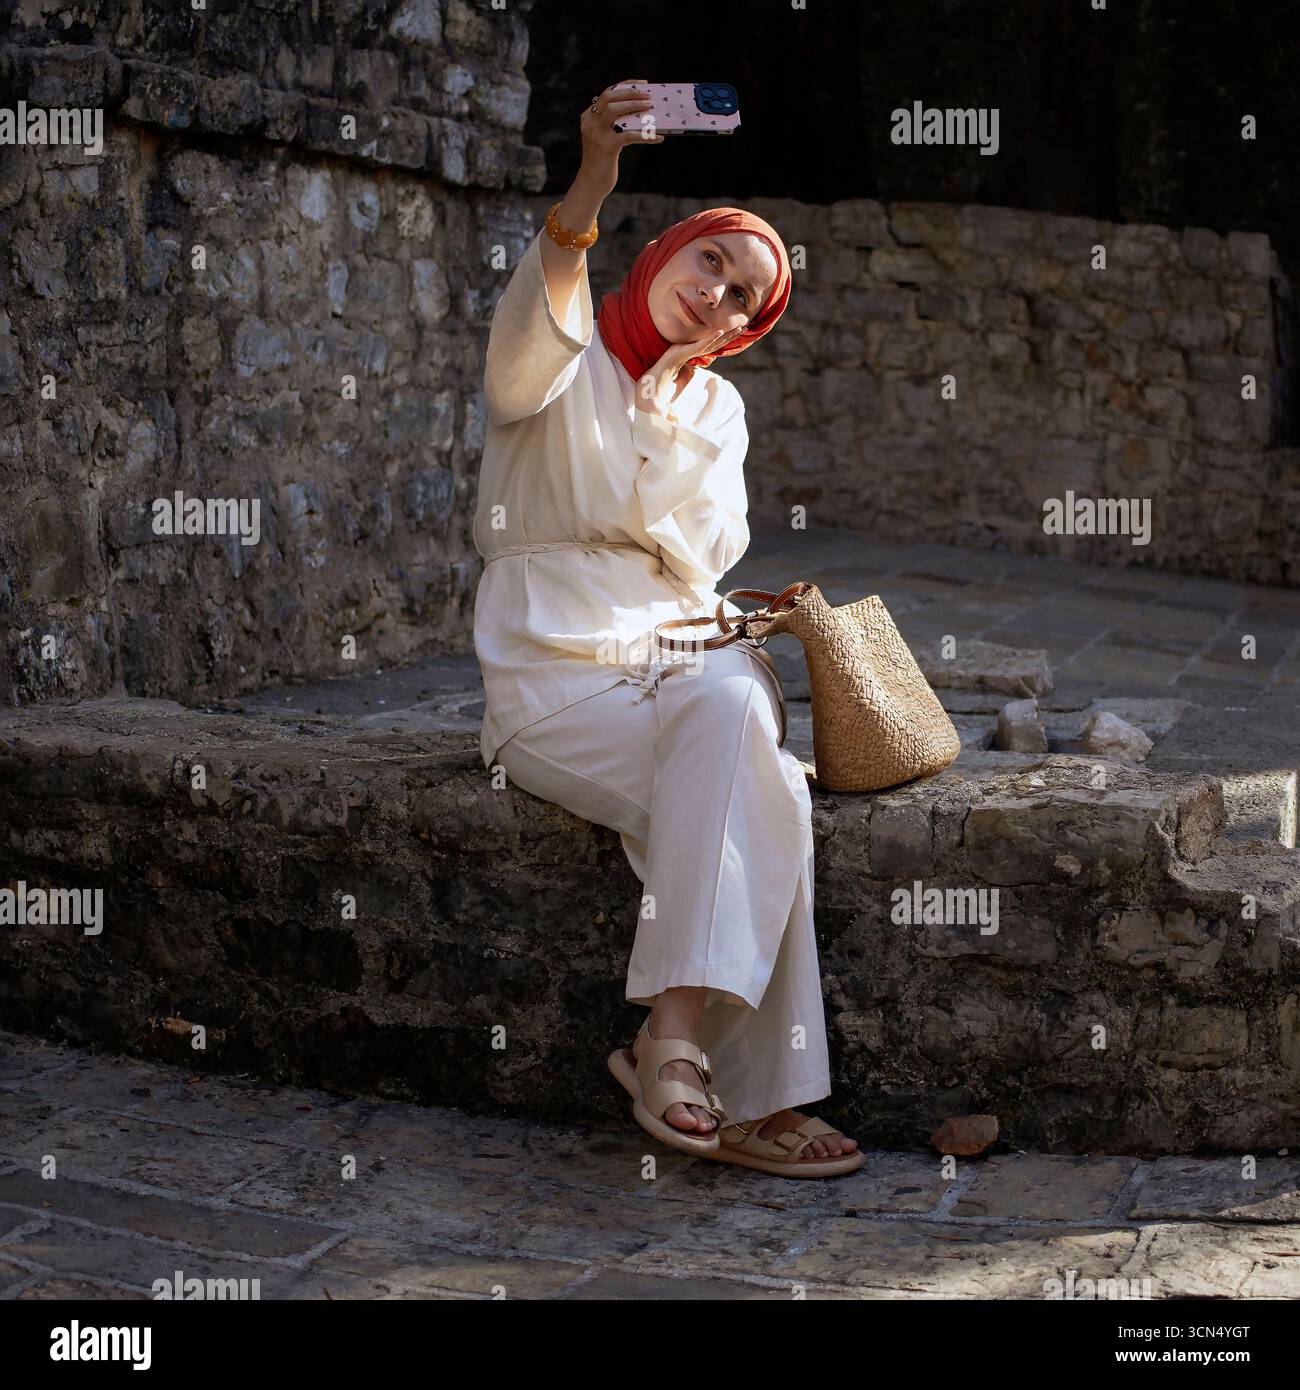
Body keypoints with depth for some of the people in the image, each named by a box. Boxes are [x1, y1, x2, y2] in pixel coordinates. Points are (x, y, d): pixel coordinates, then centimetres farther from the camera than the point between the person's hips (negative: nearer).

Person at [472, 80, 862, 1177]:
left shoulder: (715, 407, 17)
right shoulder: (565, 362, 4)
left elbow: (701, 560, 3)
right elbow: (528, 338, -24)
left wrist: (665, 407, -6)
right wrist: (591, 188, -39)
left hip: (686, 655, 4)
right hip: (556, 673, -4)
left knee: (732, 708, -33)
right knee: (756, 796, -29)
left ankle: (676, 1036, -32)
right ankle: (747, 1097, -27)